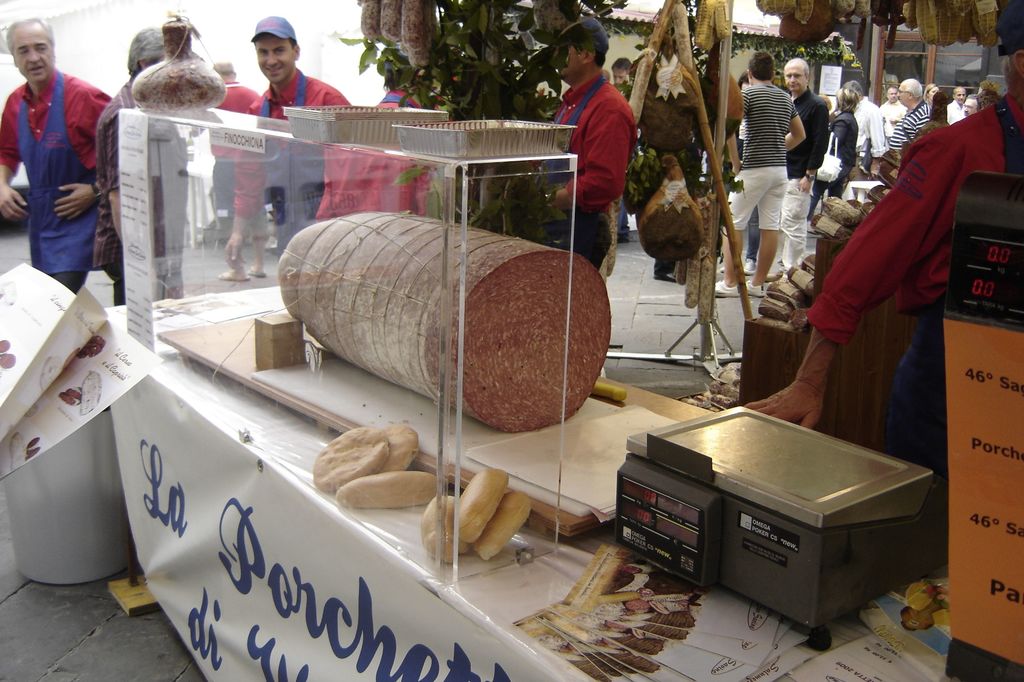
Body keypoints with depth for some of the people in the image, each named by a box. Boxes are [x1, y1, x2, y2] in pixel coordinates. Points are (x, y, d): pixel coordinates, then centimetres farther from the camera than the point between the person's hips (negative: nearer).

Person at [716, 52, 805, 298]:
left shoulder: (748, 94, -6)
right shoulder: (786, 98, 13)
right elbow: (799, 134, 24)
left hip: (753, 169, -6)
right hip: (780, 169, 6)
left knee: (732, 224, 0)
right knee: (770, 226, 6)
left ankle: (730, 282, -2)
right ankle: (759, 282, 12)